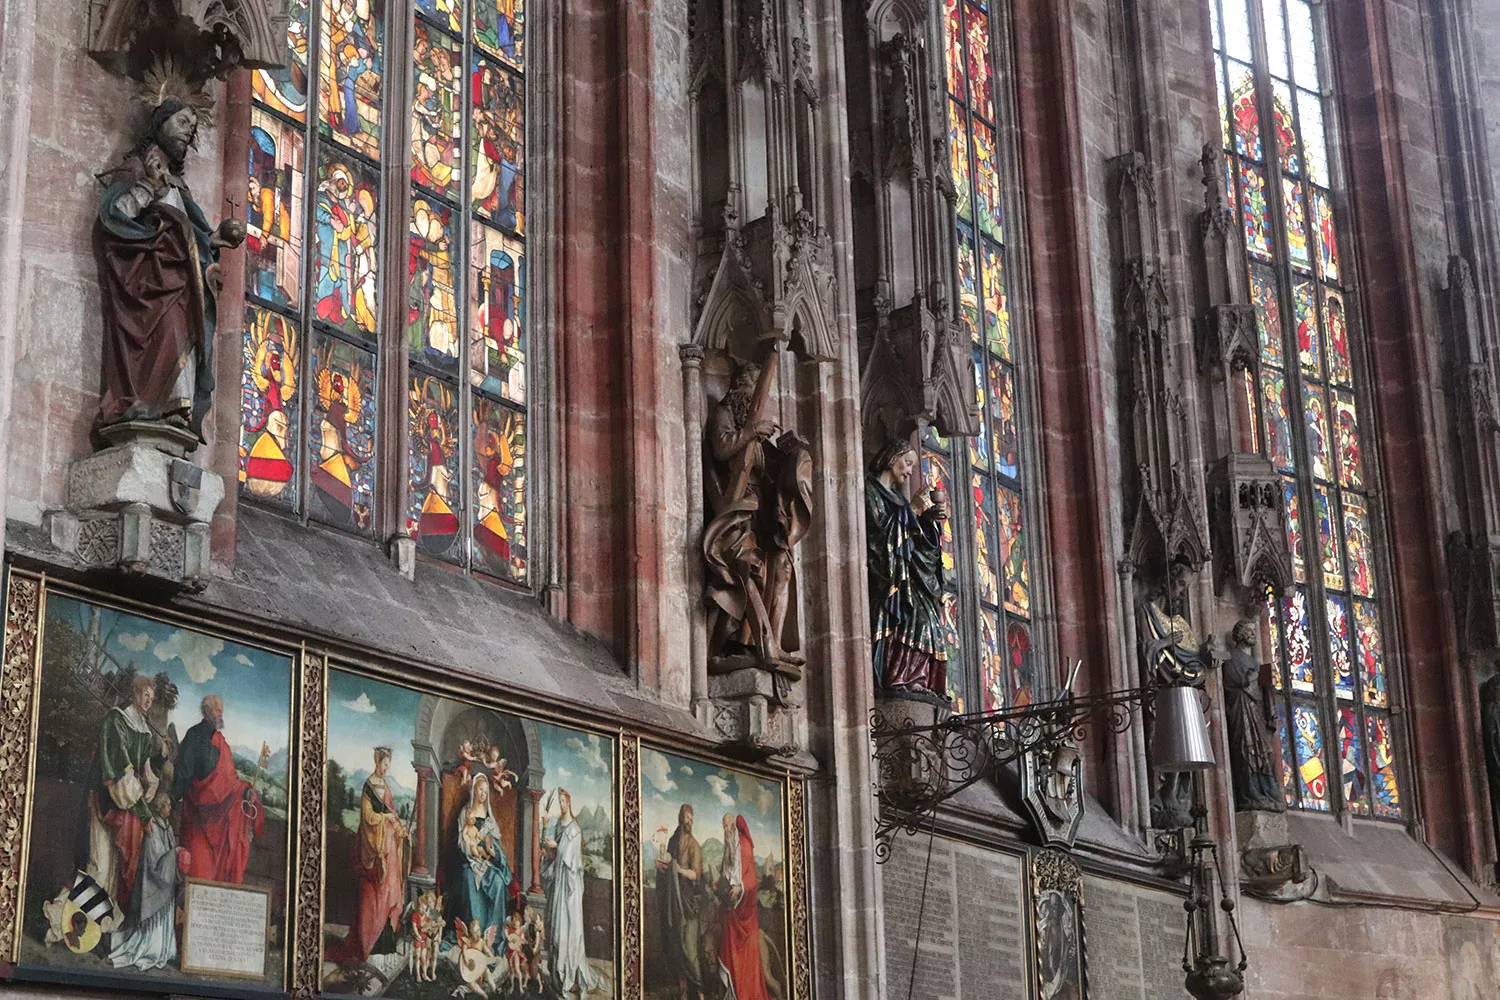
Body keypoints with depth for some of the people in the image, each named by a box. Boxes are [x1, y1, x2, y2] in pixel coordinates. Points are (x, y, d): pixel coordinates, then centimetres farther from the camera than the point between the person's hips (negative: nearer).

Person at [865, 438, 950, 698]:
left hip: (906, 576, 8)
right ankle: (898, 679, -28)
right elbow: (879, 527, -12)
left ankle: (913, 680, -14)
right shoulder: (870, 489, 3)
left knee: (924, 618, -8)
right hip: (884, 576, -8)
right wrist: (914, 511, -7)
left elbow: (917, 538, 22)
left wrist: (930, 517, 5)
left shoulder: (896, 496, 27)